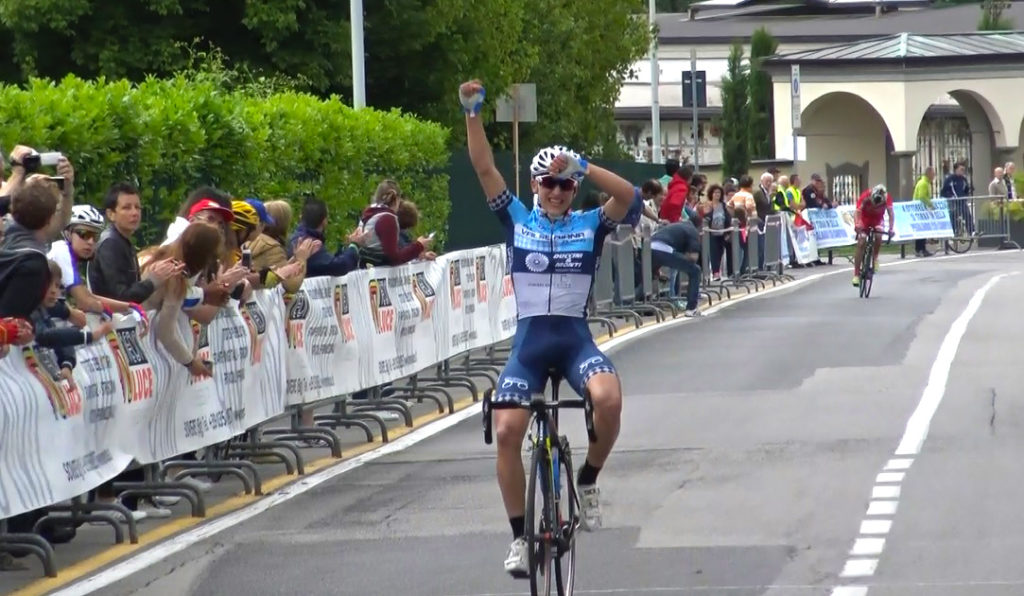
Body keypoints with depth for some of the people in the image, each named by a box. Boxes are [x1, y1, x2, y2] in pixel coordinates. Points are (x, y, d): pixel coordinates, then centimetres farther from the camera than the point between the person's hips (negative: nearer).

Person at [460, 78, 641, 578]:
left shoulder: (590, 225, 3)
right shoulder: (517, 220, 5)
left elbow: (631, 198, -14)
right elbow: (484, 169, -3)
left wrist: (584, 167, -23)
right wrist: (473, 115, -14)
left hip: (575, 337, -1)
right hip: (529, 339, 1)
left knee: (608, 398, -31)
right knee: (506, 431, -13)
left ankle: (588, 480, -3)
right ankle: (520, 536, 3)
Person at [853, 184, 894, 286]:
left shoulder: (887, 198, -27)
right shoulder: (865, 196, -32)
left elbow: (890, 213, -33)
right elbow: (858, 211, -40)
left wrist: (891, 228, -48)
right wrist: (857, 225, -58)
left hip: (877, 220, 1)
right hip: (864, 219, -1)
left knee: (878, 236, -30)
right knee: (861, 244, -14)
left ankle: (875, 257, -2)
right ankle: (856, 275, -12)